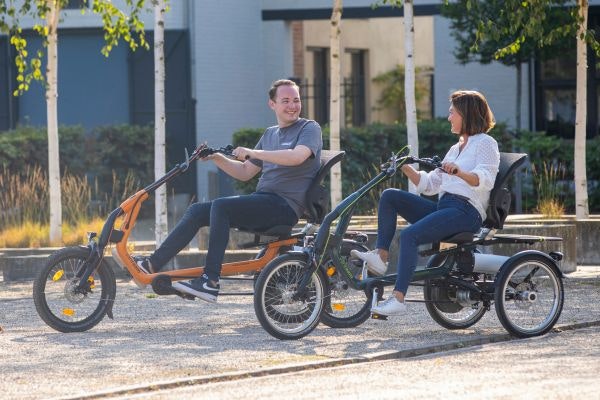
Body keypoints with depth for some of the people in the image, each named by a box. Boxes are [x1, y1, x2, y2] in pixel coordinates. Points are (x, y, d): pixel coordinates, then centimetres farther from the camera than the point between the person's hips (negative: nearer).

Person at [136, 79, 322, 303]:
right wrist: (217, 159, 6)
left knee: (220, 206, -28)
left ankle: (210, 282, -32)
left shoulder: (309, 129, 0)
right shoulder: (270, 134, 23)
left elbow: (297, 156, -22)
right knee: (197, 211, -2)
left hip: (285, 205, -8)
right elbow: (245, 173, 24)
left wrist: (252, 153, -20)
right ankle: (153, 264, -3)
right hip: (264, 202, 8)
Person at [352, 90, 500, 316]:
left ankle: (398, 298, -34)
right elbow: (429, 185, 23)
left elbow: (485, 180, -17)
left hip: (466, 211, -9)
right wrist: (406, 168, 9)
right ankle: (380, 256, -16)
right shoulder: (456, 149, 28)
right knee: (389, 196, -6)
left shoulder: (485, 143, 2)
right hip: (443, 207, 9)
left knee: (409, 235, -28)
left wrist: (459, 172, -35)